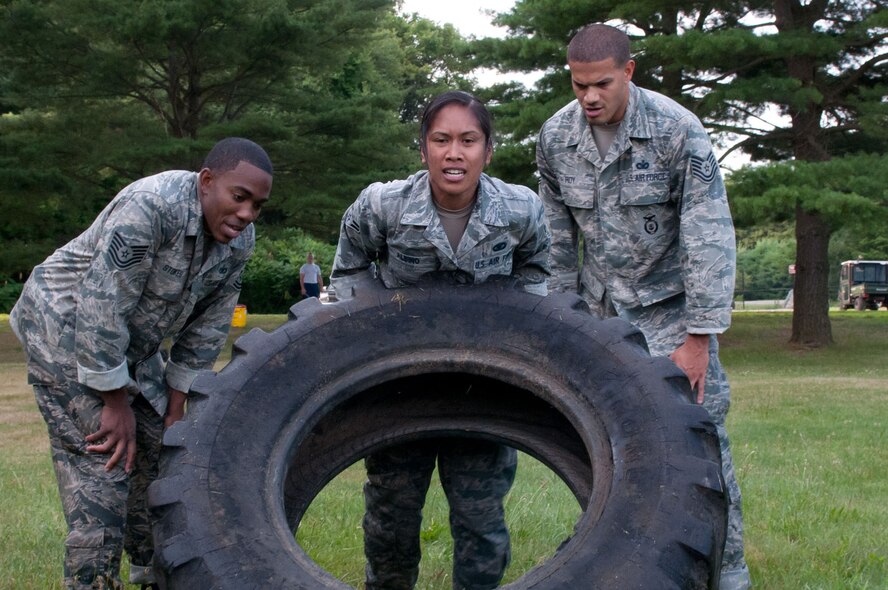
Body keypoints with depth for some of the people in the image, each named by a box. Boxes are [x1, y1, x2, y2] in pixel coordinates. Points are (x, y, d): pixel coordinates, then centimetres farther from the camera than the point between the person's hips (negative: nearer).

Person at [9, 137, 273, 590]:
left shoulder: (237, 239, -7)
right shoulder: (151, 207, -32)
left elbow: (206, 327, 1)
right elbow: (100, 307, -31)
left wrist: (175, 408, 0)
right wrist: (116, 403, -23)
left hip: (130, 343, 8)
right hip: (66, 328, -8)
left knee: (156, 452, 8)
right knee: (102, 464, -14)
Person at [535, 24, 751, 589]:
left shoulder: (678, 131, -18)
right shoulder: (555, 137, -5)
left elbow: (711, 238, -18)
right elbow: (558, 237, 6)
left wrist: (698, 336, -22)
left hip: (670, 301, -4)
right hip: (602, 307, 4)